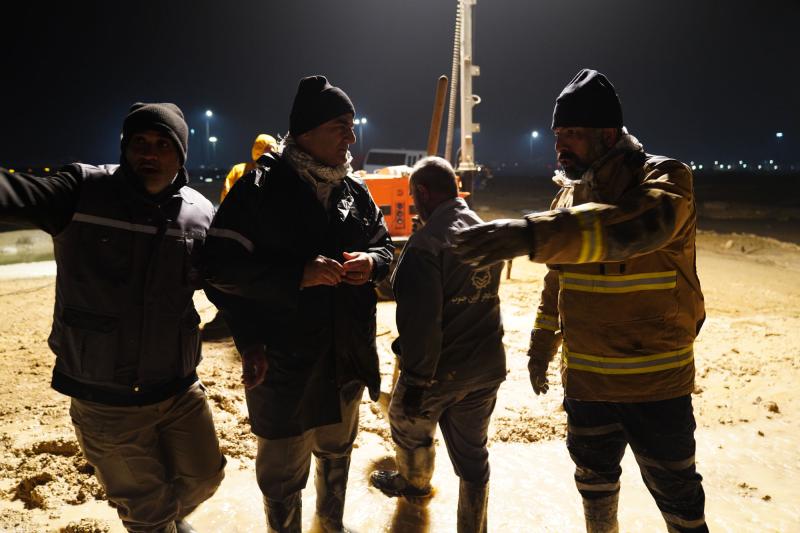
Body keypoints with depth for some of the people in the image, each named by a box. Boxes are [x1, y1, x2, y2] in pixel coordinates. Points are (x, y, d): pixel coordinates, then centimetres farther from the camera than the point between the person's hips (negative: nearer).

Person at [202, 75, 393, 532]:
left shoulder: (355, 189, 3)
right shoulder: (261, 187, -14)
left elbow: (384, 245, 13)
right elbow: (221, 266, -17)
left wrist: (372, 262, -10)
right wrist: (297, 274, -27)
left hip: (348, 353, 6)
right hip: (283, 356, -6)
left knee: (337, 450, 26)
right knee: (283, 468, 10)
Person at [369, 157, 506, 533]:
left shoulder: (428, 240, -21)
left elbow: (420, 319, -25)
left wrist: (415, 379, -18)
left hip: (442, 368, -6)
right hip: (487, 365, 6)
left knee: (408, 424, 25)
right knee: (473, 454, 16)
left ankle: (415, 481, 51)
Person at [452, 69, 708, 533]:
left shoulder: (664, 178, -15)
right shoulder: (571, 193, 5)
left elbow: (640, 225, -40)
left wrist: (533, 234, -52)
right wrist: (543, 343, 16)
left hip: (656, 382, -5)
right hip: (585, 378, 6)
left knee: (677, 495, 12)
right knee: (594, 481, 22)